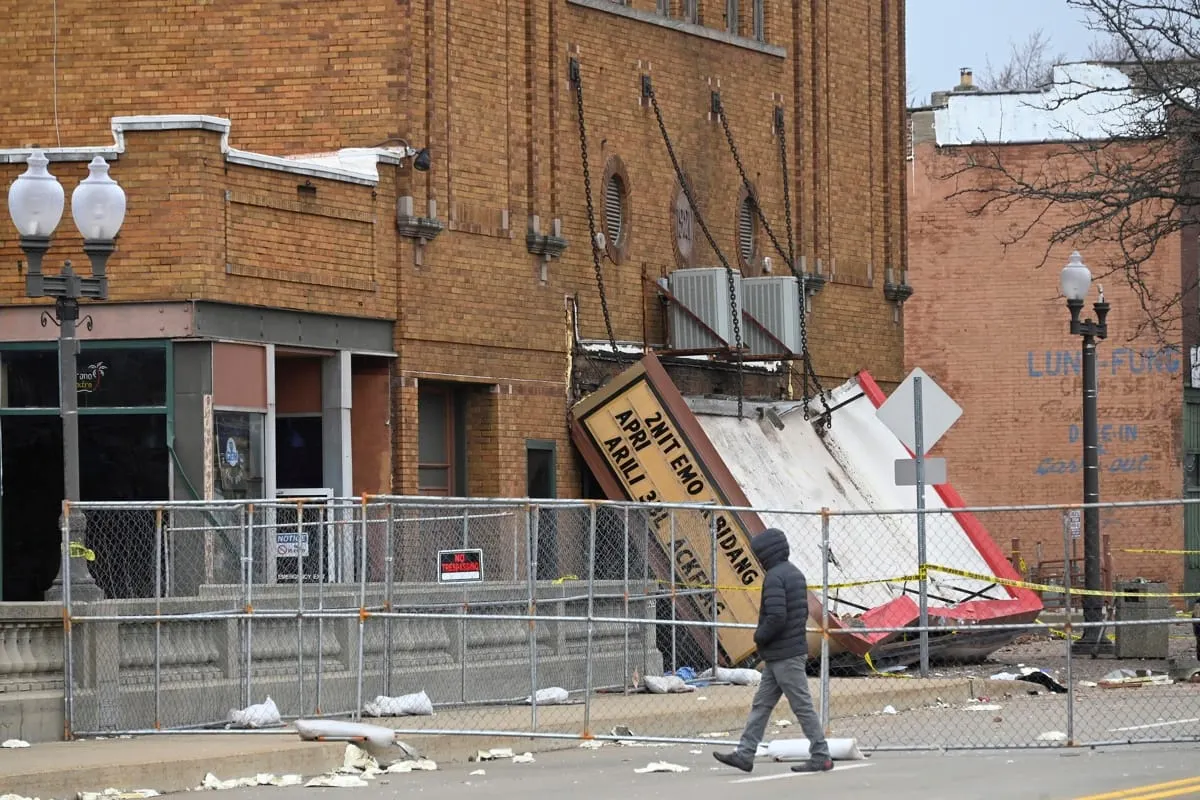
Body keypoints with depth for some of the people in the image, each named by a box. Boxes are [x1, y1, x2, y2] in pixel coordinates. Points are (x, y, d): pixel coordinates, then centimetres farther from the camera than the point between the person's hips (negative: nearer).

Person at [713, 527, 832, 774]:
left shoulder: (775, 577, -17)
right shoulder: (796, 574, 14)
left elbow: (776, 617, -26)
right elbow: (804, 612, 19)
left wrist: (760, 636, -8)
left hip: (783, 656, -10)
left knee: (802, 705, -5)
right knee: (761, 704, 11)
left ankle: (820, 756, -1)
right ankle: (745, 754, 12)